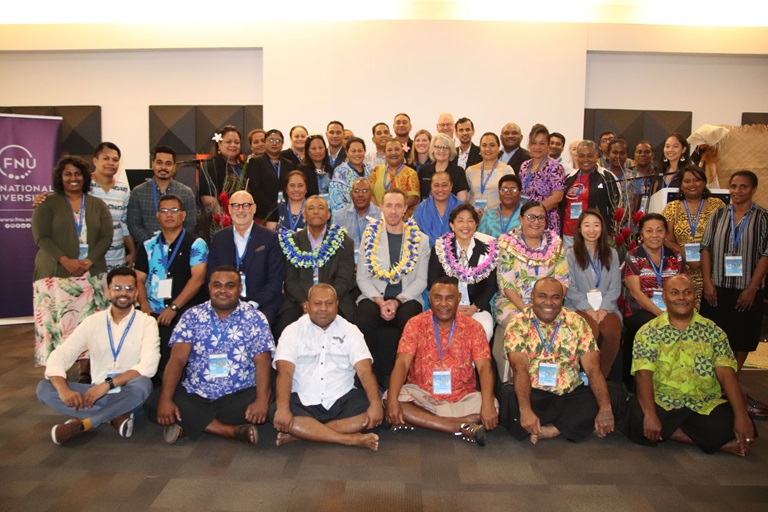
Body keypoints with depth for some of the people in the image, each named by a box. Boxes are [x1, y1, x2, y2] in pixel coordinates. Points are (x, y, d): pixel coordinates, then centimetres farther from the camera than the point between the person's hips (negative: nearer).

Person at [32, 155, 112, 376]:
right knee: (57, 321, -6)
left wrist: (89, 260, -11)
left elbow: (106, 236, 5)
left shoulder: (98, 205, 13)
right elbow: (41, 238, -3)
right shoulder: (47, 204, 6)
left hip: (92, 274, 2)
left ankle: (86, 371, 3)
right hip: (56, 273, -2)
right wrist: (65, 261, -16)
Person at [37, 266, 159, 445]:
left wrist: (107, 385, -27)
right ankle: (115, 416, -18)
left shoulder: (146, 322, -5)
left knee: (143, 384, -36)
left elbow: (148, 366, -18)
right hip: (96, 393, 3)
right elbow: (58, 356, -4)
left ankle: (80, 425, -20)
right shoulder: (92, 322, 4)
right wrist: (63, 389, -24)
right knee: (44, 389, -16)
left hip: (128, 395, -3)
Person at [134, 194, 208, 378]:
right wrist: (145, 306, -6)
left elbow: (198, 278, -8)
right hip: (153, 314, 3)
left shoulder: (196, 244, 3)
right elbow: (139, 280, 13)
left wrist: (173, 307, -14)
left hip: (185, 312, -3)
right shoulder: (148, 246, 16)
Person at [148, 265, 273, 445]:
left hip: (239, 395, -2)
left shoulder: (255, 319, -3)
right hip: (194, 394, 3)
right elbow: (177, 359, -5)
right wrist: (166, 399, -19)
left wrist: (262, 401, -27)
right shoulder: (192, 316, 2)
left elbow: (262, 363, -10)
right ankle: (234, 431, -21)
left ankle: (188, 423, -15)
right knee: (154, 403, -21)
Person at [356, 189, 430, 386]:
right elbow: (362, 277, 2)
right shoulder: (370, 236, 6)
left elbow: (421, 280, 1)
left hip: (407, 298, 0)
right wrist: (380, 302, -13)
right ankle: (375, 373, -10)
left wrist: (397, 301, -12)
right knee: (363, 322, -30)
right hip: (374, 296, 1)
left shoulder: (420, 239, 5)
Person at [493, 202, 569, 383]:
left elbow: (562, 280, 5)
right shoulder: (507, 243, 0)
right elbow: (506, 284, -7)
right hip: (513, 304, -2)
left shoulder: (555, 242, 8)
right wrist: (524, 308, -19)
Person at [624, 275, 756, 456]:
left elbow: (726, 374, -3)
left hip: (706, 405, 1)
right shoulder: (649, 332, -1)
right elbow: (644, 374, -12)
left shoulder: (712, 331, 7)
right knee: (636, 421, -31)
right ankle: (715, 441, -13)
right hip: (662, 403, 0)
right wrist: (650, 415, -27)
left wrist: (741, 416, -17)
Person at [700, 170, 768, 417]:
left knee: (742, 341, 9)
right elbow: (706, 248, 3)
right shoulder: (718, 215, 5)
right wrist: (707, 282, -6)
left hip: (747, 290, -1)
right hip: (717, 288, 1)